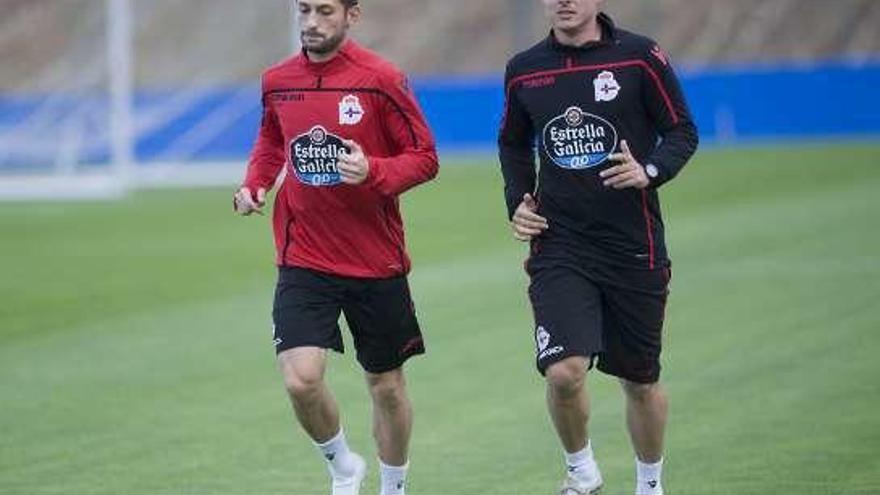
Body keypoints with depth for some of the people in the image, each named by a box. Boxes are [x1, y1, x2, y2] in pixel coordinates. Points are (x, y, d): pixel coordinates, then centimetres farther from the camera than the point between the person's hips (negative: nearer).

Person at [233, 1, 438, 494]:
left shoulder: (381, 80, -10)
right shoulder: (278, 82, 2)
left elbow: (425, 158, -6)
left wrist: (374, 172, -24)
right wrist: (255, 183, 3)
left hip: (377, 263, -2)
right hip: (303, 263, 2)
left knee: (387, 386, 11)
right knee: (301, 379, -15)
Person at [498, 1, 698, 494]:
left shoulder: (639, 56, -4)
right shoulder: (523, 71, 5)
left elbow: (683, 132, 1)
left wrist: (649, 172, -18)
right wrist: (518, 202, 7)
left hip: (635, 247, -1)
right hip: (559, 245, 1)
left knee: (641, 381, 10)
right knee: (564, 371, -17)